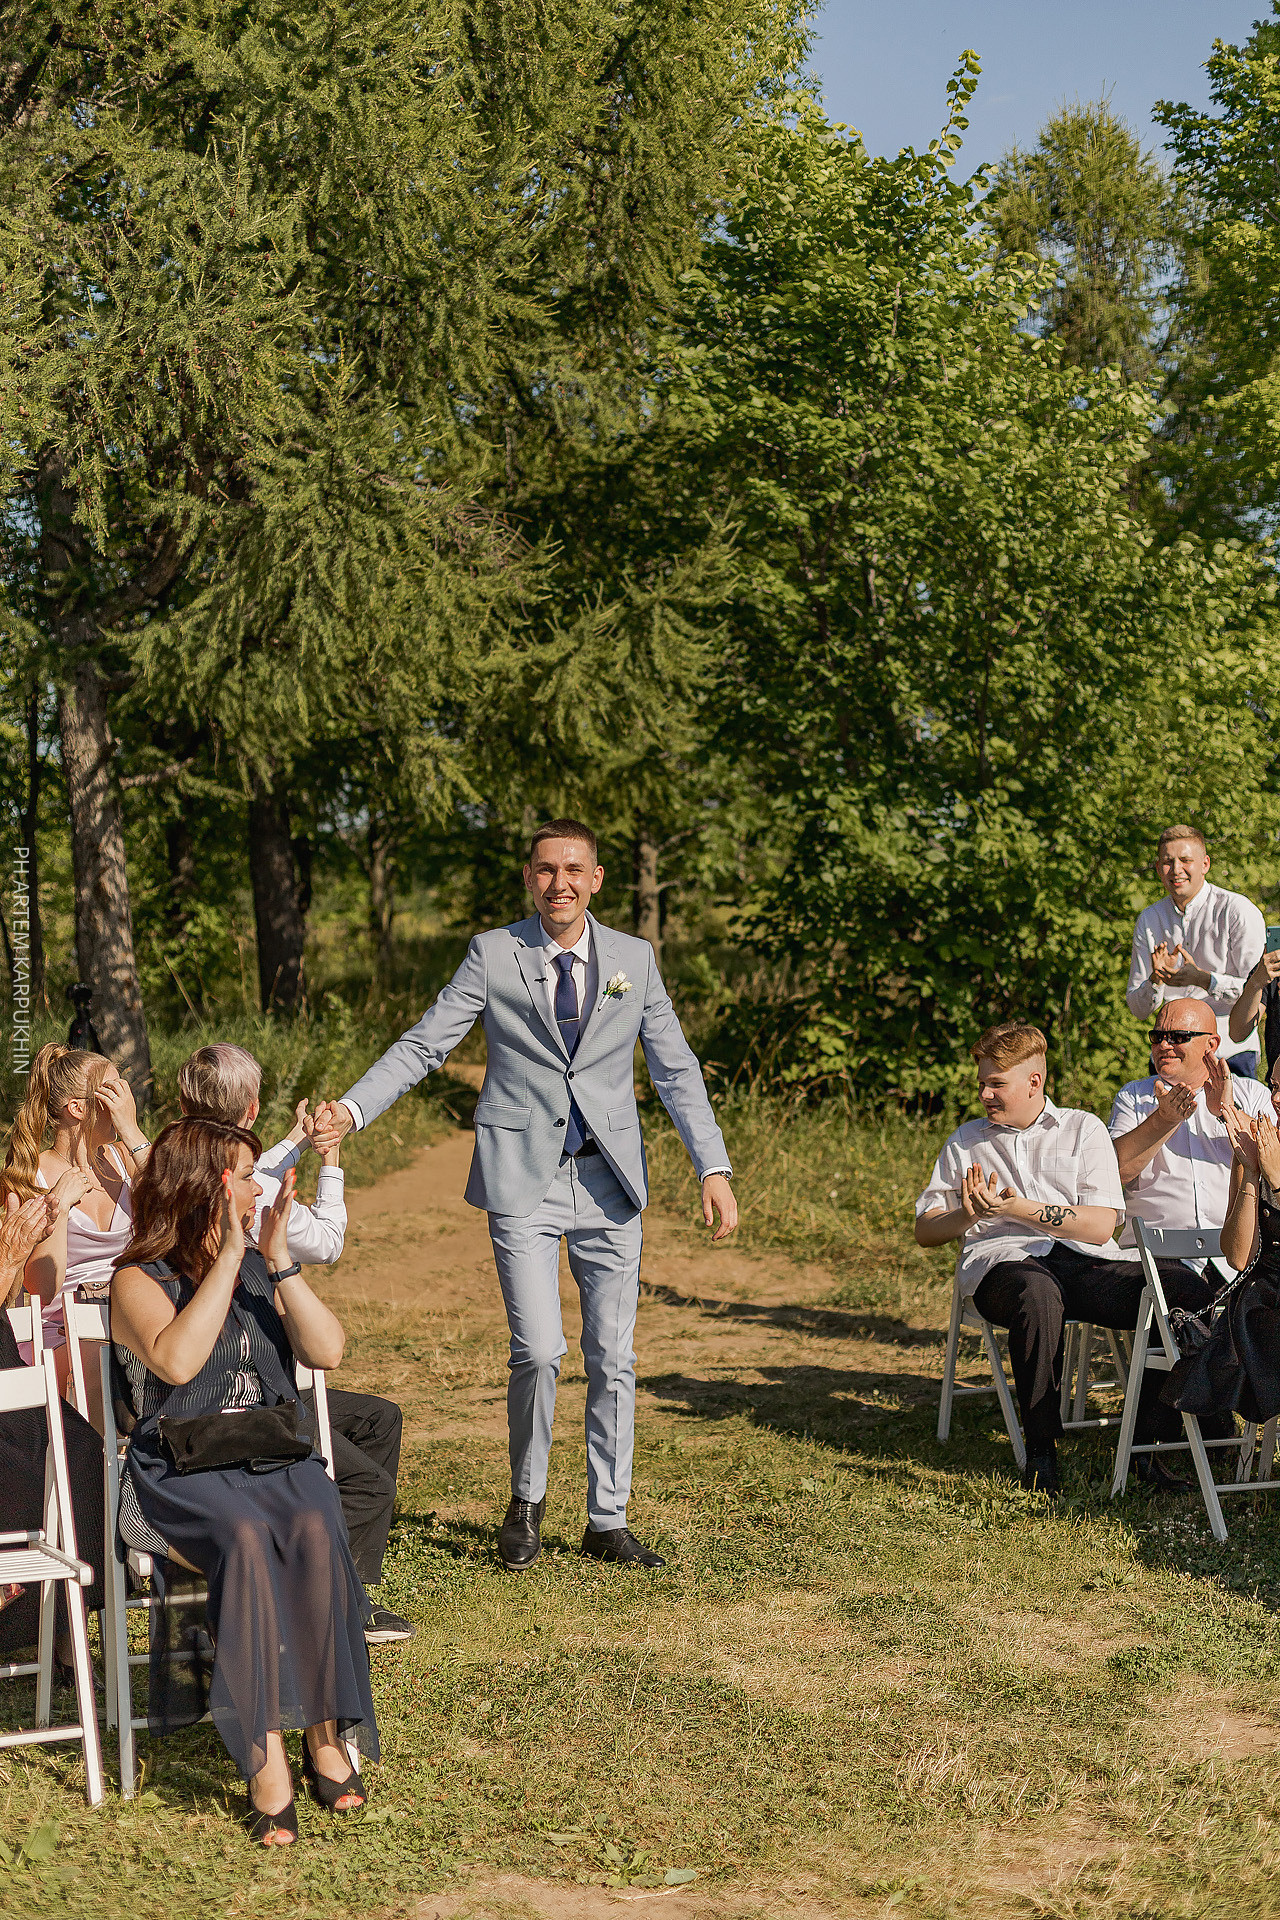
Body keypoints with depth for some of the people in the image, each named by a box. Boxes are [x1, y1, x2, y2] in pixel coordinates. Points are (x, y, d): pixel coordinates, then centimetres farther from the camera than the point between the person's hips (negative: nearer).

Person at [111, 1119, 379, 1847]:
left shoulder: (261, 1270, 17)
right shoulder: (140, 1281, 2)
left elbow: (329, 1350, 2)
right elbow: (176, 1361, -20)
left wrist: (279, 1259, -5)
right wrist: (228, 1257, -16)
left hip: (275, 1464, 4)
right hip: (176, 1478, -4)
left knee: (315, 1532, -30)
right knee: (248, 1539, -35)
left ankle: (324, 1734, -23)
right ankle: (266, 1759, -34)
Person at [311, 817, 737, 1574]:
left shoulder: (634, 959, 6)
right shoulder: (493, 954, 0)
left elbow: (676, 1069, 7)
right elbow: (422, 1046, -2)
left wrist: (714, 1170, -2)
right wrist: (352, 1110, -16)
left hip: (609, 1178, 2)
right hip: (524, 1178, -2)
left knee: (613, 1357, 5)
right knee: (539, 1350, -12)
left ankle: (608, 1521, 18)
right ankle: (527, 1500, 13)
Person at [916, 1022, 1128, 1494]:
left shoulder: (1083, 1129, 14)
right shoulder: (967, 1141, 23)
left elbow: (1102, 1225, 1)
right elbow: (925, 1232, 21)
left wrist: (1018, 1208, -8)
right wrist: (969, 1214, -1)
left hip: (1083, 1259, 0)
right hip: (1000, 1260, 0)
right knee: (1038, 1294, -41)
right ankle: (1041, 1450, -36)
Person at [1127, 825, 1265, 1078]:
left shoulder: (1238, 911, -5)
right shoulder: (1149, 919, 9)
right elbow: (1138, 1009, 9)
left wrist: (1204, 979, -20)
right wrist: (1156, 979, -12)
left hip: (1230, 1050, -4)